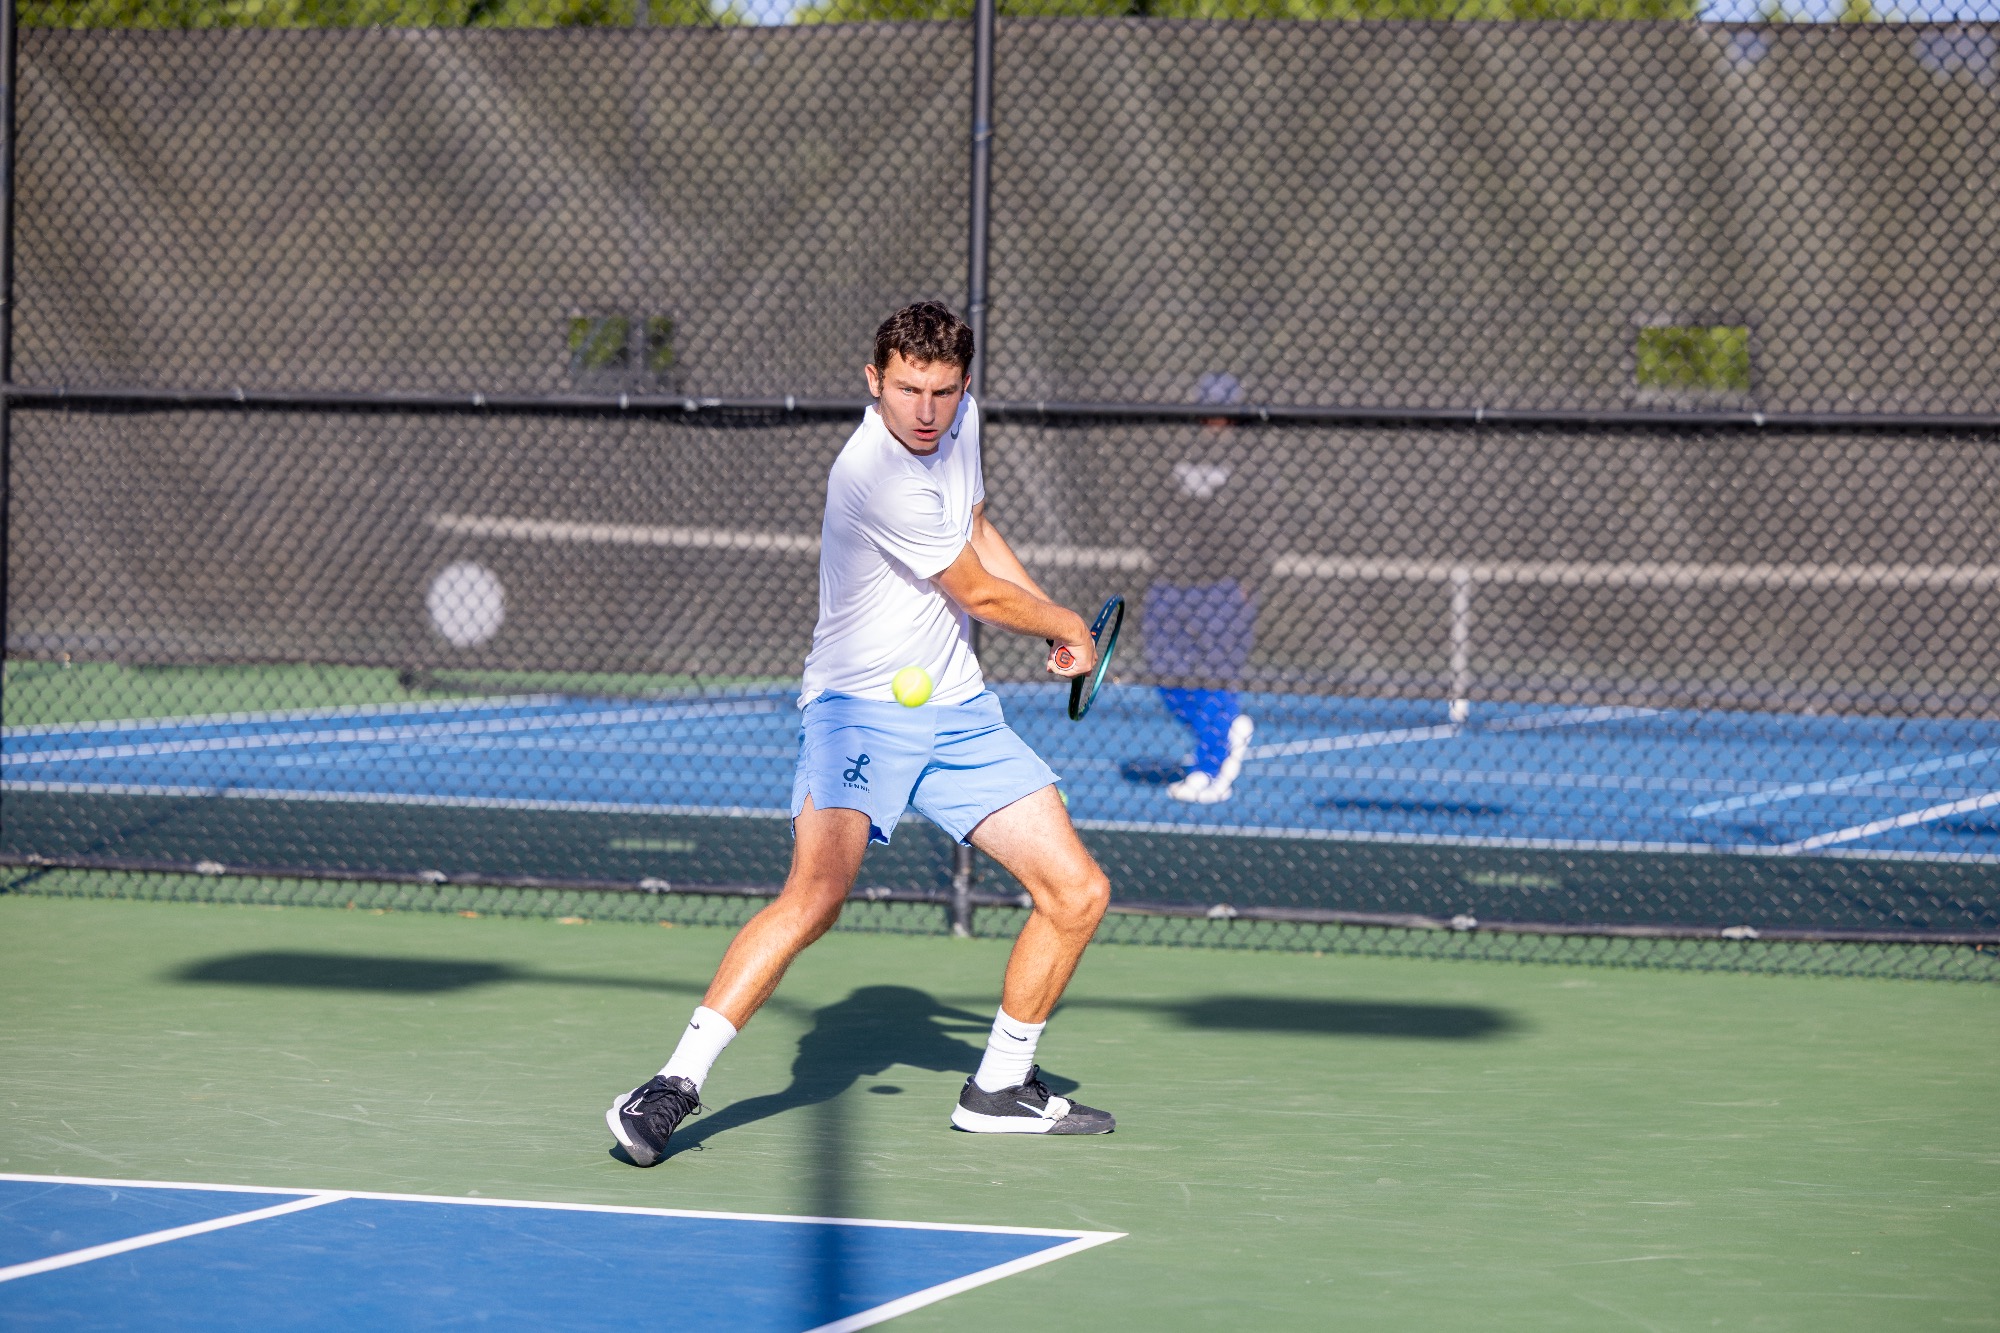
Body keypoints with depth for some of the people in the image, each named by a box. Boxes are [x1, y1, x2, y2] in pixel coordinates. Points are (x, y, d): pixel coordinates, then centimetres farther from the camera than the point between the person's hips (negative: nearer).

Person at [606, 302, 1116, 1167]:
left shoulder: (960, 420, 4)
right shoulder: (875, 476, -23)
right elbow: (982, 594, -11)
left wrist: (1054, 620, 16)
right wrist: (1069, 629, 7)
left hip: (958, 710, 8)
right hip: (860, 708, -8)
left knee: (1077, 894, 3)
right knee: (816, 894, -30)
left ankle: (1000, 1089, 20)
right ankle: (675, 1085, -26)